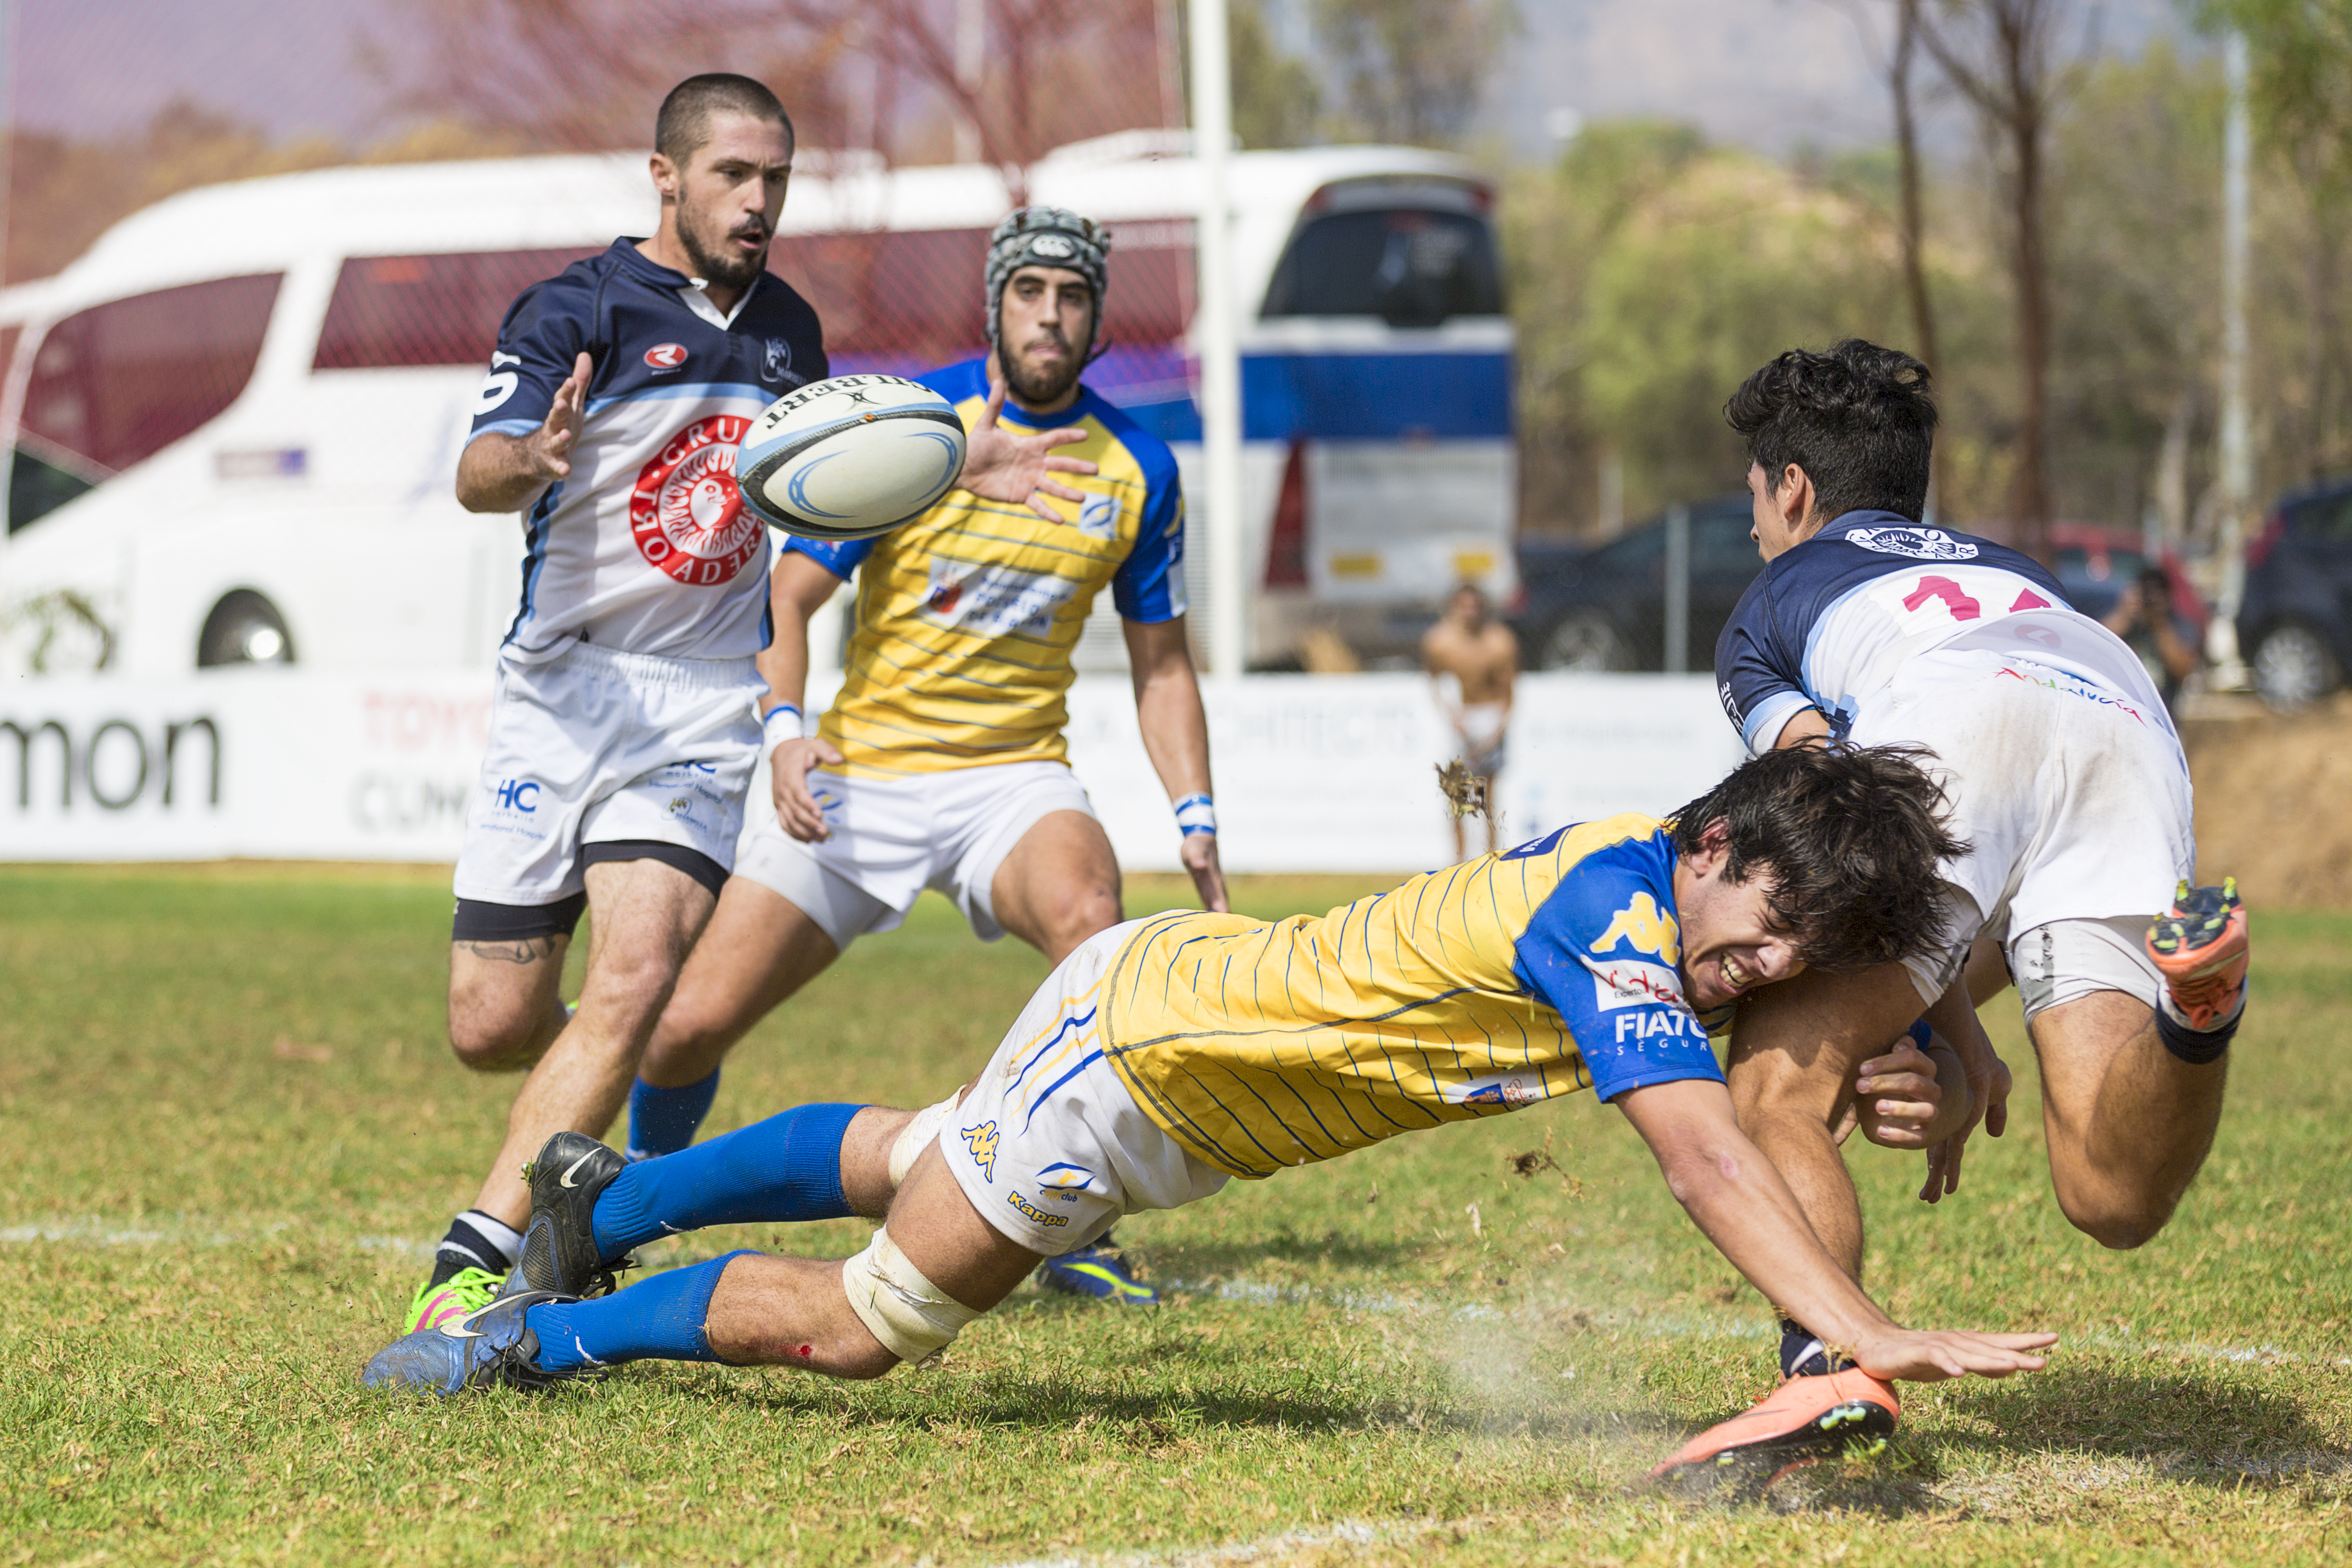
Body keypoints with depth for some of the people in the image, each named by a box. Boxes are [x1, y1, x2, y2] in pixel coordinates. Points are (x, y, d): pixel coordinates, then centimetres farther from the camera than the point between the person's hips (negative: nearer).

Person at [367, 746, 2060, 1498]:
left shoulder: (1656, 874, -7)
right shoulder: (1613, 923, -32)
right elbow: (1707, 1156, -43)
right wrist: (1872, 1338, -51)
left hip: (1193, 981, 9)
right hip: (1142, 1038, -9)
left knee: (908, 1161, 32)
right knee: (865, 1324, 1)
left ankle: (603, 1197, 51)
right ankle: (543, 1332, 19)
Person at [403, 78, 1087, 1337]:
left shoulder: (787, 329, 11)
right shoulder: (577, 310, -7)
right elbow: (478, 474, -22)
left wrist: (953, 468, 15)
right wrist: (534, 457, -46)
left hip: (709, 709, 3)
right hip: (567, 686, -2)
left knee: (633, 985, -19)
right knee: (493, 1029, -2)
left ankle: (473, 1266, -20)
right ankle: (589, 1100, 34)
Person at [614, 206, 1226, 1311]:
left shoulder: (1136, 467, 3)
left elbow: (1161, 664, 13)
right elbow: (791, 596, -5)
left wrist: (1196, 819, 1)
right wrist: (784, 728, -22)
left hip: (1013, 779, 1)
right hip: (859, 776, -1)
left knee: (1088, 914, -34)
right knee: (688, 1026, -8)